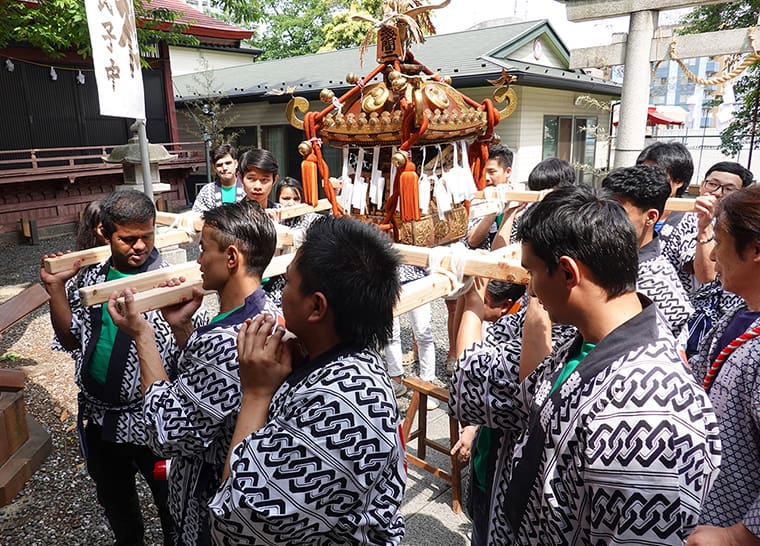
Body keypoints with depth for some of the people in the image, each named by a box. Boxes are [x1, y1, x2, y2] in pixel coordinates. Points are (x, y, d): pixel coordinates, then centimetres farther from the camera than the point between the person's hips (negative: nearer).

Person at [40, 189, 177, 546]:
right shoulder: (90, 279, -1)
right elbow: (71, 340, 4)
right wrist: (56, 288, -7)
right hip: (98, 417, 5)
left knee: (169, 500, 15)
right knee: (113, 499, 27)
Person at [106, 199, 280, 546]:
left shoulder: (226, 342, -38)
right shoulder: (266, 311, -7)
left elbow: (165, 433, -27)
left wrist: (142, 336, -22)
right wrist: (181, 326, -7)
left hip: (211, 512, -8)